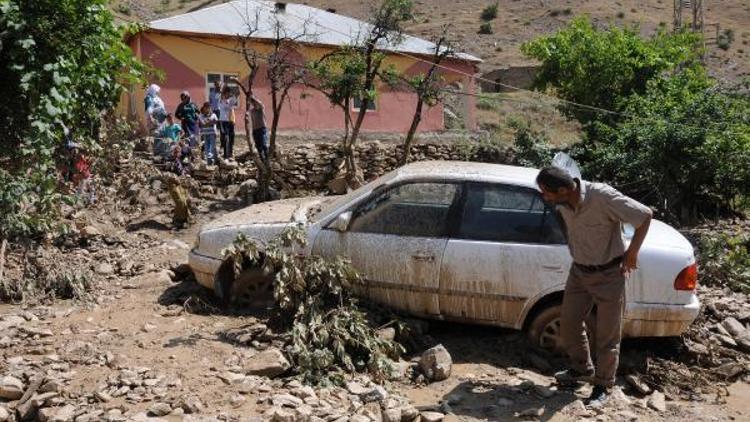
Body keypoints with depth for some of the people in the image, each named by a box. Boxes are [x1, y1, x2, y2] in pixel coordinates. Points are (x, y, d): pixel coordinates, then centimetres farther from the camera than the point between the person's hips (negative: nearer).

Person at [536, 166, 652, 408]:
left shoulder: (603, 196, -31)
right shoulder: (563, 202, -12)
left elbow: (645, 215, -20)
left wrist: (632, 252, -12)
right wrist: (577, 250, 9)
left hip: (608, 274, -6)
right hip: (579, 271, 6)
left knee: (607, 335, 5)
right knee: (568, 324, 14)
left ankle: (603, 386, 25)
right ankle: (582, 369, 38)